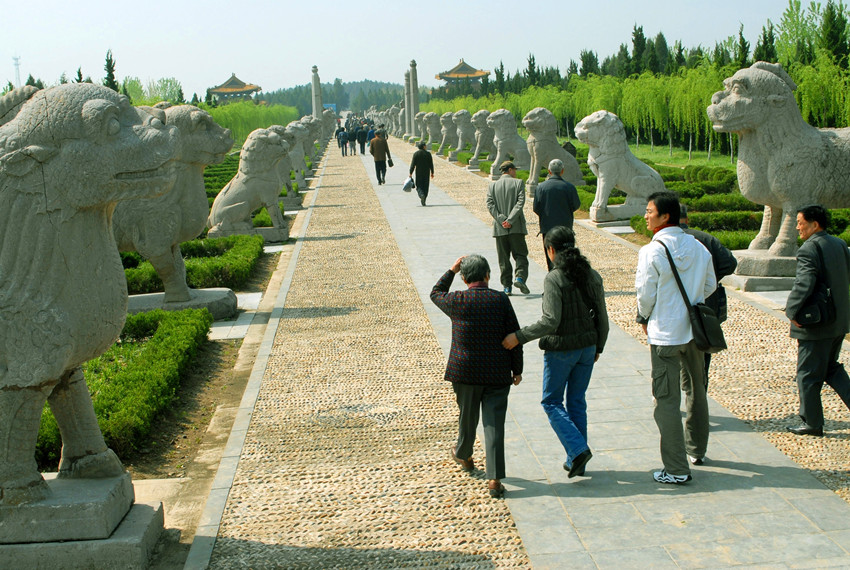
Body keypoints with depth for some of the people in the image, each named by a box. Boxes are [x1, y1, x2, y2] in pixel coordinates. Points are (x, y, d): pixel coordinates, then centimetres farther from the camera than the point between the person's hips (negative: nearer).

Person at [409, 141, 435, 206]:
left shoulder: (416, 154, -6)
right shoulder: (428, 154, -2)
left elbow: (413, 164, -7)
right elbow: (431, 164, 2)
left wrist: (410, 173, -3)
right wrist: (432, 172, 12)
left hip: (418, 173, -1)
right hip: (426, 173, 1)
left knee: (419, 186, 3)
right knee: (425, 186, 9)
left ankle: (421, 195, -26)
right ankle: (423, 200, 8)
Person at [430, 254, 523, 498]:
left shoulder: (458, 301, -7)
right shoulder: (501, 300, -6)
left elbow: (436, 294, 15)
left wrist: (451, 270, 18)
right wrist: (517, 369, 7)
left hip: (465, 372, 0)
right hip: (497, 374, 0)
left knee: (467, 417, 21)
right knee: (494, 424, 0)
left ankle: (464, 456, 46)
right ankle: (495, 479, -3)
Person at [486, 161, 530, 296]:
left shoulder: (492, 186, 7)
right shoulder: (518, 183, 0)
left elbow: (490, 205, -5)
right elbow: (520, 202, -12)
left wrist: (501, 220, -10)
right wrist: (510, 221, -15)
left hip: (500, 228, 2)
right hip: (516, 227, -2)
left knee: (503, 258, 8)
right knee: (520, 255, 6)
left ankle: (506, 286, 6)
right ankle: (520, 277, -16)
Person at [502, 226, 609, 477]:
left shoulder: (554, 279, -18)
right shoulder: (592, 276, 2)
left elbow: (550, 322, -24)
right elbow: (602, 318, 6)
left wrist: (518, 337, -16)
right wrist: (598, 347, 20)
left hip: (560, 350, -6)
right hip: (587, 348, 6)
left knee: (552, 402, 11)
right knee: (576, 402, 16)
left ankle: (578, 449, -4)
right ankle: (576, 462, 21)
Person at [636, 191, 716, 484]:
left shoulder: (651, 251, -17)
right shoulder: (699, 247, 1)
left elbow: (645, 294, -12)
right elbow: (709, 286, 10)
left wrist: (644, 319, 7)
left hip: (665, 334, -6)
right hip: (694, 330, 6)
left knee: (667, 399, -1)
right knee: (695, 390, 22)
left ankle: (677, 469, 0)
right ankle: (696, 450, 38)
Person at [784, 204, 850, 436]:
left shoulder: (808, 249, -19)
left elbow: (803, 284, -29)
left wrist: (792, 310, -17)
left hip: (816, 325, -8)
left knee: (808, 375, 5)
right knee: (831, 368, 21)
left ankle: (812, 423, 13)